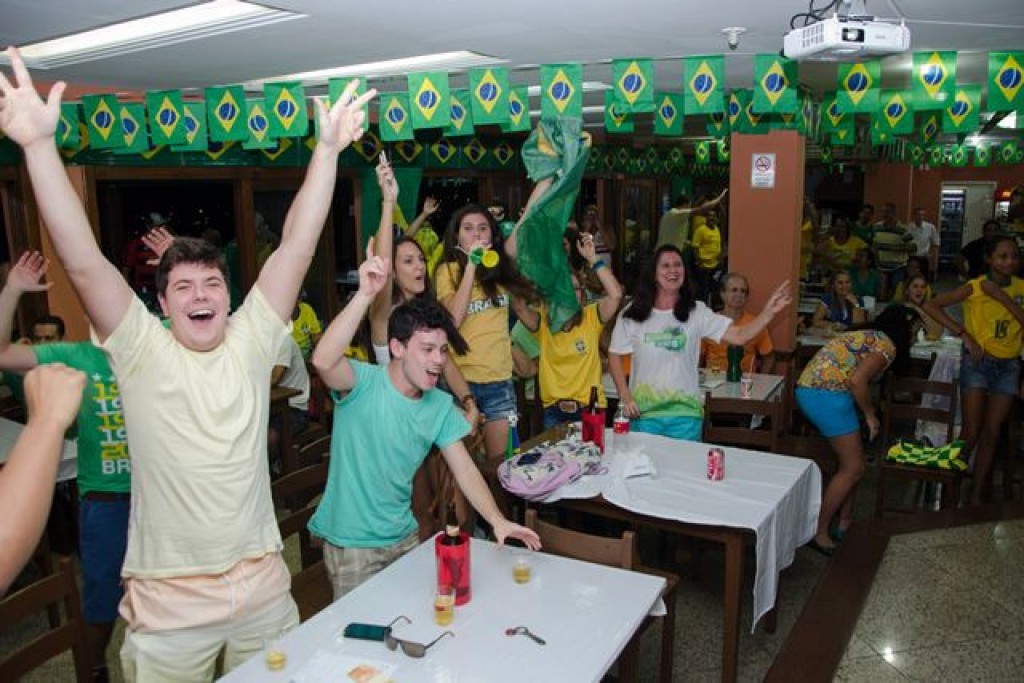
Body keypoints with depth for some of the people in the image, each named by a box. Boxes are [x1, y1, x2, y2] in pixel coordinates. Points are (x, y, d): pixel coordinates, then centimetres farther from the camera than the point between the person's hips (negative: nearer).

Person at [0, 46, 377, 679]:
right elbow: (84, 262, -19)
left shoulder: (251, 341, -3)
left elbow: (297, 248, -10)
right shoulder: (142, 351, -8)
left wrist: (329, 148, -16)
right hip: (169, 599, -2)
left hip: (264, 585, 3)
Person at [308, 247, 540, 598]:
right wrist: (365, 294, -47)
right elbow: (323, 361, -40)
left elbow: (465, 468, -2)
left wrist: (498, 520, -15)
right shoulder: (363, 383, -19)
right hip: (350, 543, -5)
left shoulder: (441, 406, -1)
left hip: (403, 536, 6)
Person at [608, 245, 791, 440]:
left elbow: (739, 336, -8)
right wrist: (625, 397, -3)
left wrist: (769, 312, -21)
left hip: (684, 413, 1)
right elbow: (615, 355, 4)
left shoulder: (696, 312, -1)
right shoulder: (632, 313, -2)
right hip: (643, 413, 0)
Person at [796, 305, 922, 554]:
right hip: (827, 395, -10)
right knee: (853, 468, -1)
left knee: (852, 461, 19)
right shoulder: (887, 345, -6)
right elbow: (857, 380, -20)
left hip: (809, 389, 10)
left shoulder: (868, 335, 23)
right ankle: (819, 533, 4)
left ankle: (845, 521, 26)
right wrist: (870, 414, -7)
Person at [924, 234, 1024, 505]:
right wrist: (964, 335, -18)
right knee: (971, 432, -5)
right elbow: (931, 305, -17)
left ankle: (977, 495, 16)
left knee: (992, 433, 6)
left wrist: (1002, 297, -16)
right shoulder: (975, 287, -9)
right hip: (978, 361, -3)